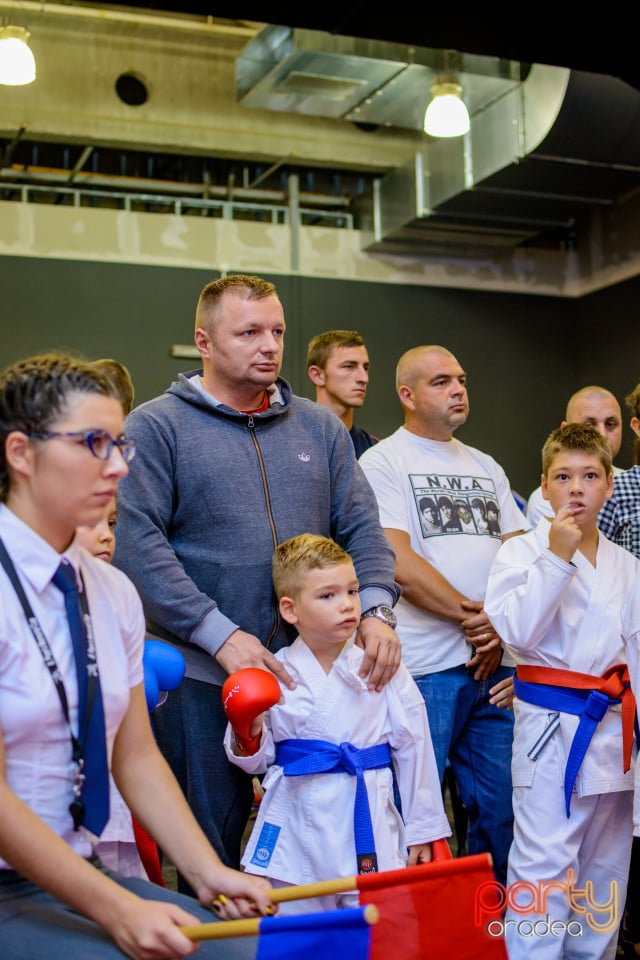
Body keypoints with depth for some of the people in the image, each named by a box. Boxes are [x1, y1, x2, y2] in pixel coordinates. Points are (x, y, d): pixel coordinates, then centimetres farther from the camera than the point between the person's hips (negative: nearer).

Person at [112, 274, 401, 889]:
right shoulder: (156, 427, -1)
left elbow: (362, 526, 11)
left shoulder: (318, 427, 13)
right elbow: (136, 543, -11)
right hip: (202, 677, -4)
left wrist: (376, 610, -8)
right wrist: (221, 636, -18)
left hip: (313, 669, 4)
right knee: (208, 851, 5)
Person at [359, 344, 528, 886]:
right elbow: (400, 564, -13)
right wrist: (470, 615, -11)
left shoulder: (486, 467, 18)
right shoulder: (383, 462, -1)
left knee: (501, 806, 12)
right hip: (426, 665, -6)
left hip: (496, 661, 6)